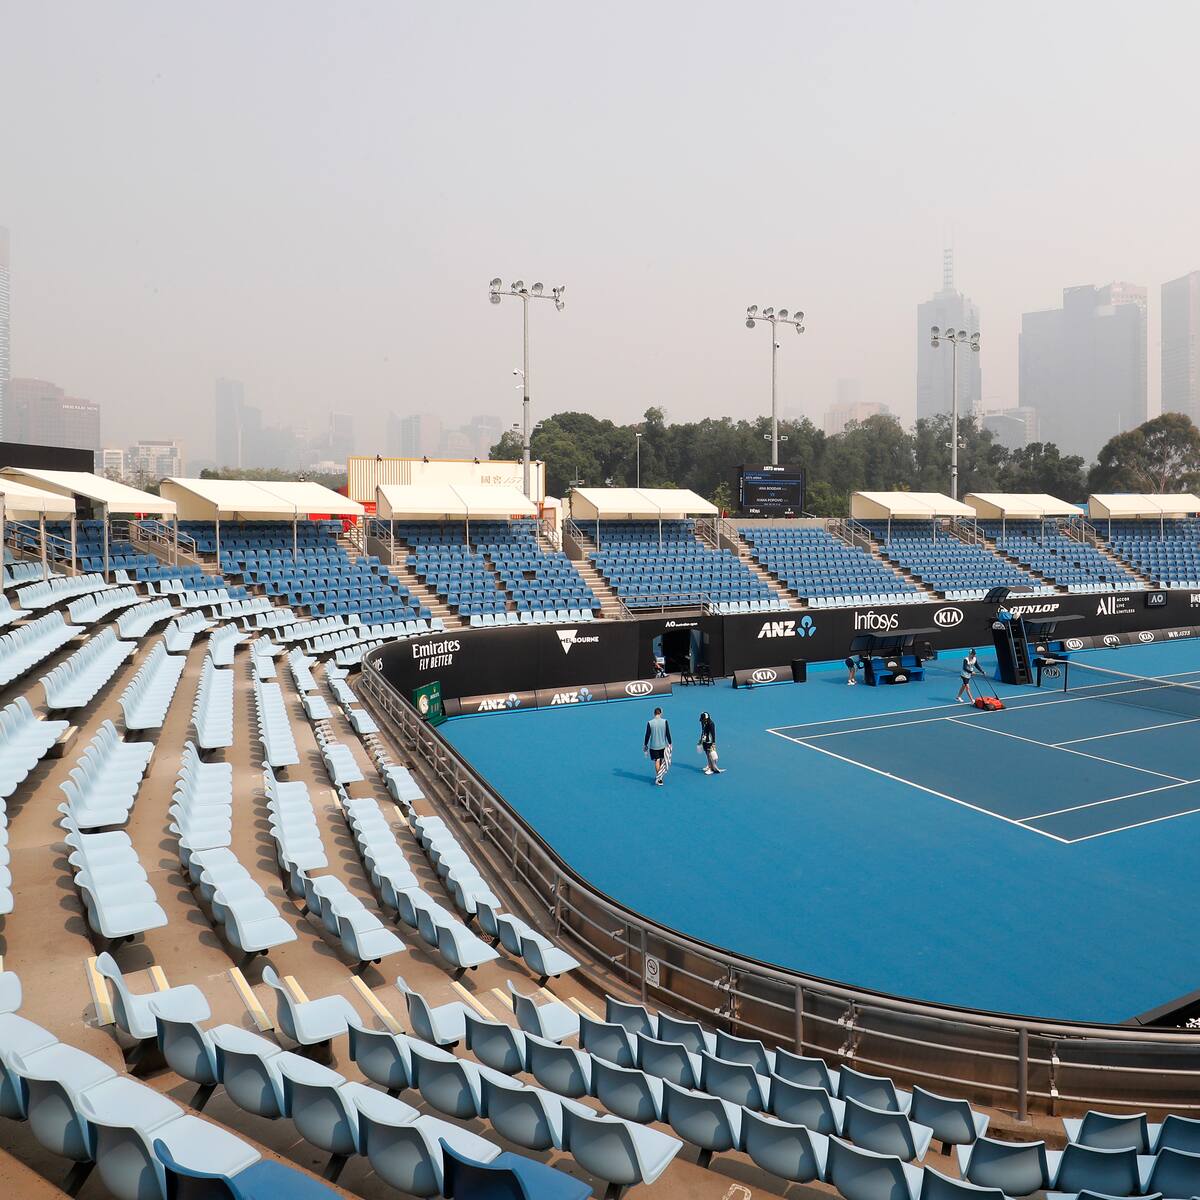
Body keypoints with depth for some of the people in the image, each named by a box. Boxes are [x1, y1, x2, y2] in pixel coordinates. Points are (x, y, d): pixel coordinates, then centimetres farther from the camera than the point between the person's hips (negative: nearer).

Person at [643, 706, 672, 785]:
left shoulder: (650, 723, -10)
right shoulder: (664, 721, -8)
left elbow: (647, 735, -6)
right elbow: (668, 734, -4)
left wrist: (645, 745, 6)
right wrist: (670, 743, 7)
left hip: (653, 746, -1)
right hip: (663, 745, 1)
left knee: (657, 761, 4)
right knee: (662, 761, 17)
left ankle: (659, 779, 2)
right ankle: (659, 777, 24)